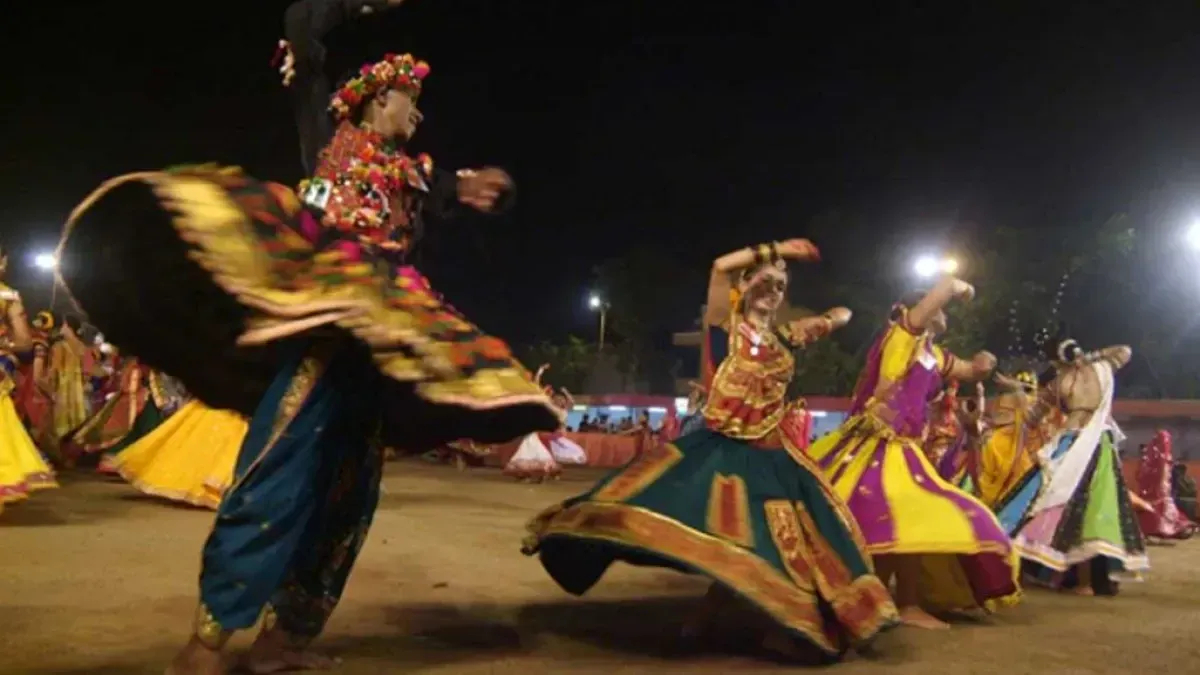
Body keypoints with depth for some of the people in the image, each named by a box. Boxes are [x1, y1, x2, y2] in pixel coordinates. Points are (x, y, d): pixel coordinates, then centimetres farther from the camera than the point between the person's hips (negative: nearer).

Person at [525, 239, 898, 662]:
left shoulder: (785, 337, 12)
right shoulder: (729, 326, 1)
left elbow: (841, 317, 26)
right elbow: (721, 267, -14)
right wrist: (774, 251, -6)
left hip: (766, 454, 4)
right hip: (718, 447, -4)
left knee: (760, 543, 4)